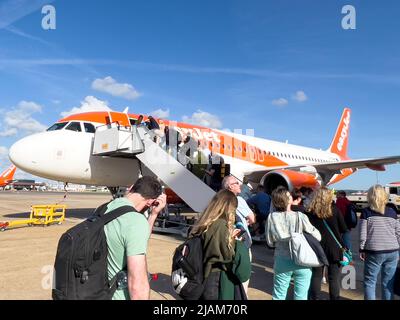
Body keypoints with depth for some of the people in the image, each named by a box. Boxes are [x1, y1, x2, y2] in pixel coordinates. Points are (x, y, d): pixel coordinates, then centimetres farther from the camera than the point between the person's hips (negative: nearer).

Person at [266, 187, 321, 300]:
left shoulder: (272, 217, -11)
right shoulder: (300, 216, -18)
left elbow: (270, 242, -1)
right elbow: (317, 237, -10)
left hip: (282, 261, 2)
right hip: (302, 262, -1)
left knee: (279, 296, 16)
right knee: (301, 296, 14)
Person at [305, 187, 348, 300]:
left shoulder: (310, 212, -6)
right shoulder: (334, 210, -8)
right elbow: (344, 229, -1)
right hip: (333, 248, -1)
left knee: (316, 276, 12)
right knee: (334, 278, 10)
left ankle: (314, 298, 18)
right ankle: (335, 298, 16)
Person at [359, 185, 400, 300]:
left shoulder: (366, 212, -4)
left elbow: (363, 234, -6)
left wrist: (362, 249, 3)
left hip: (374, 251, -3)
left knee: (369, 281, 7)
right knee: (388, 283, 12)